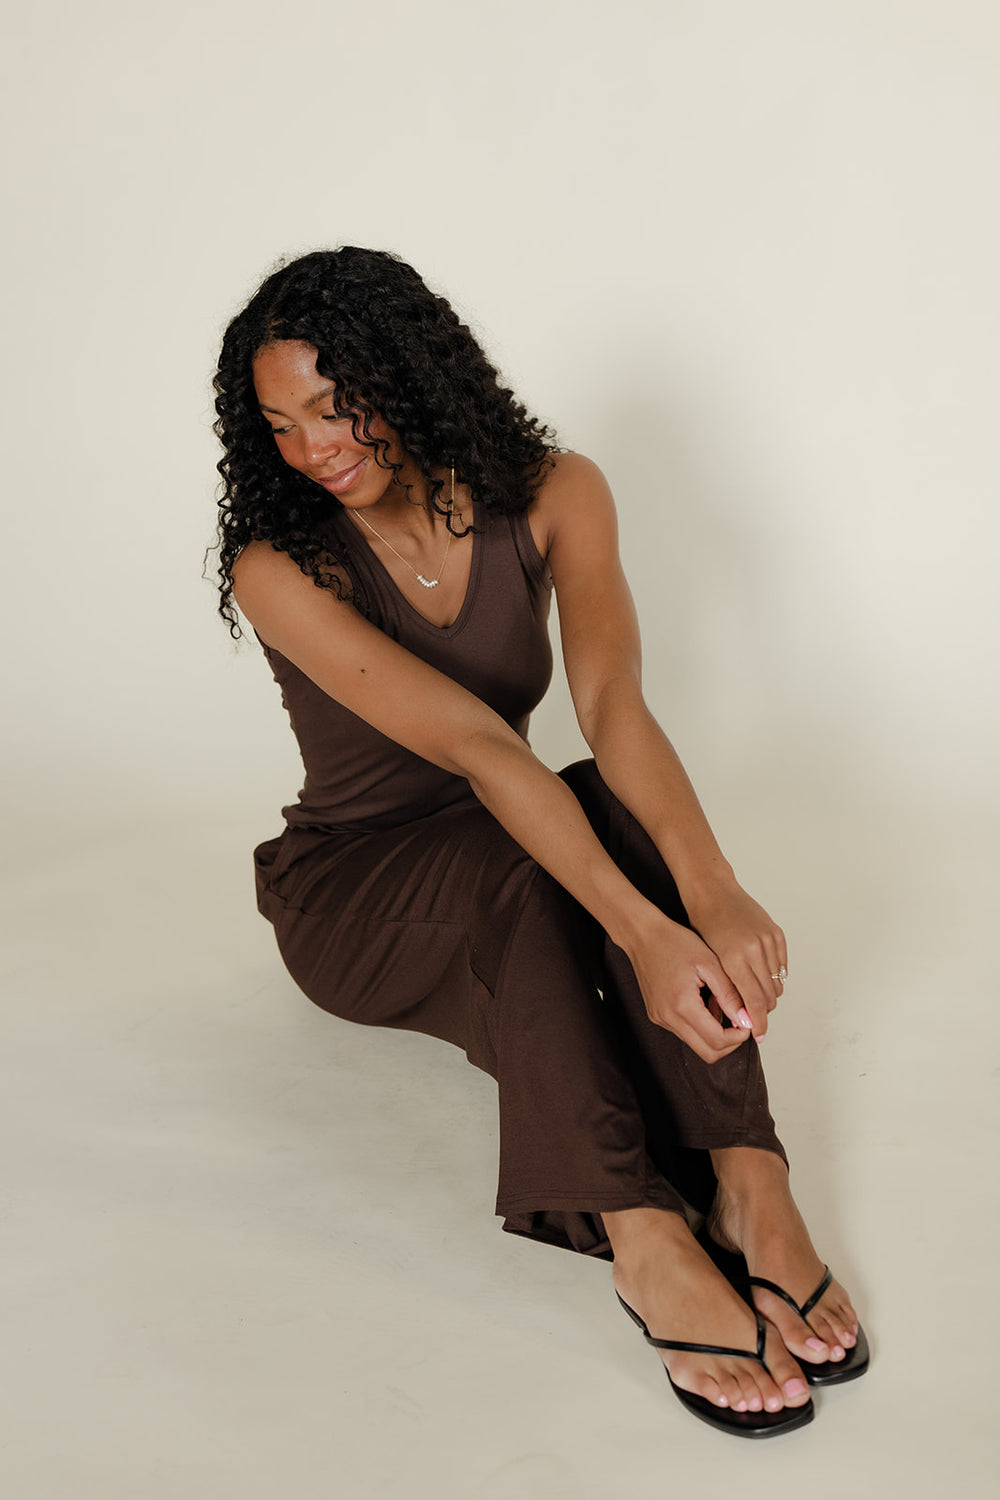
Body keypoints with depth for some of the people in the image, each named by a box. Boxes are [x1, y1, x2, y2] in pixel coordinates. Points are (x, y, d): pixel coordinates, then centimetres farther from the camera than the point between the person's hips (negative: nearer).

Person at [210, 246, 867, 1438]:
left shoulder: (551, 495, -11)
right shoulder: (279, 570, -21)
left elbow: (613, 704, -26)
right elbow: (477, 746, -34)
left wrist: (712, 888, -44)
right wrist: (643, 933, -43)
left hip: (505, 883, 3)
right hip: (352, 894, -3)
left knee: (626, 804, -32)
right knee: (512, 860, -37)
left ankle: (746, 1182, -41)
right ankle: (644, 1244, -47)